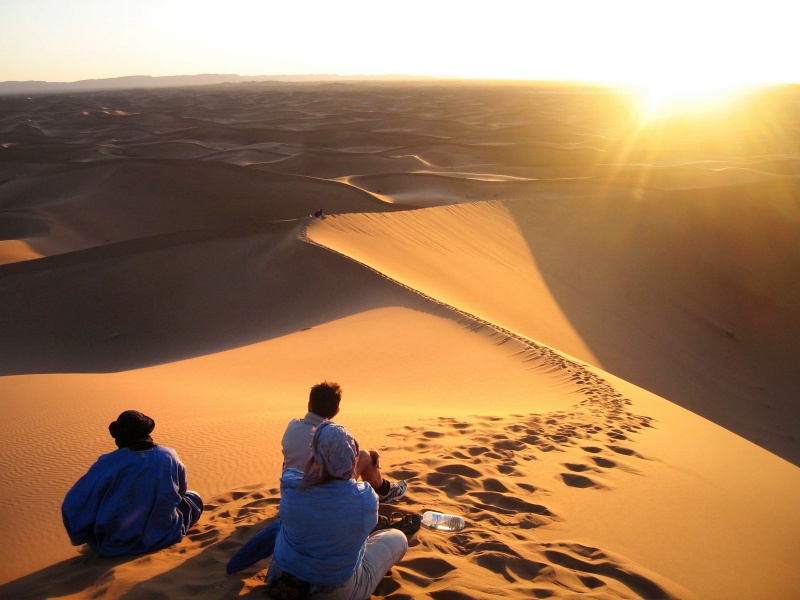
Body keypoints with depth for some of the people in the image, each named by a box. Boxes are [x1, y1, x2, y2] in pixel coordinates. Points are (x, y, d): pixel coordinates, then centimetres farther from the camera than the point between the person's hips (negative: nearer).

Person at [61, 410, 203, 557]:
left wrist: (79, 537, 2)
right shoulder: (169, 456, -10)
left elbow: (74, 506, -17)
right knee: (194, 498, 25)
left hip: (114, 547, -3)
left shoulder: (107, 464, -17)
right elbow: (180, 492, 8)